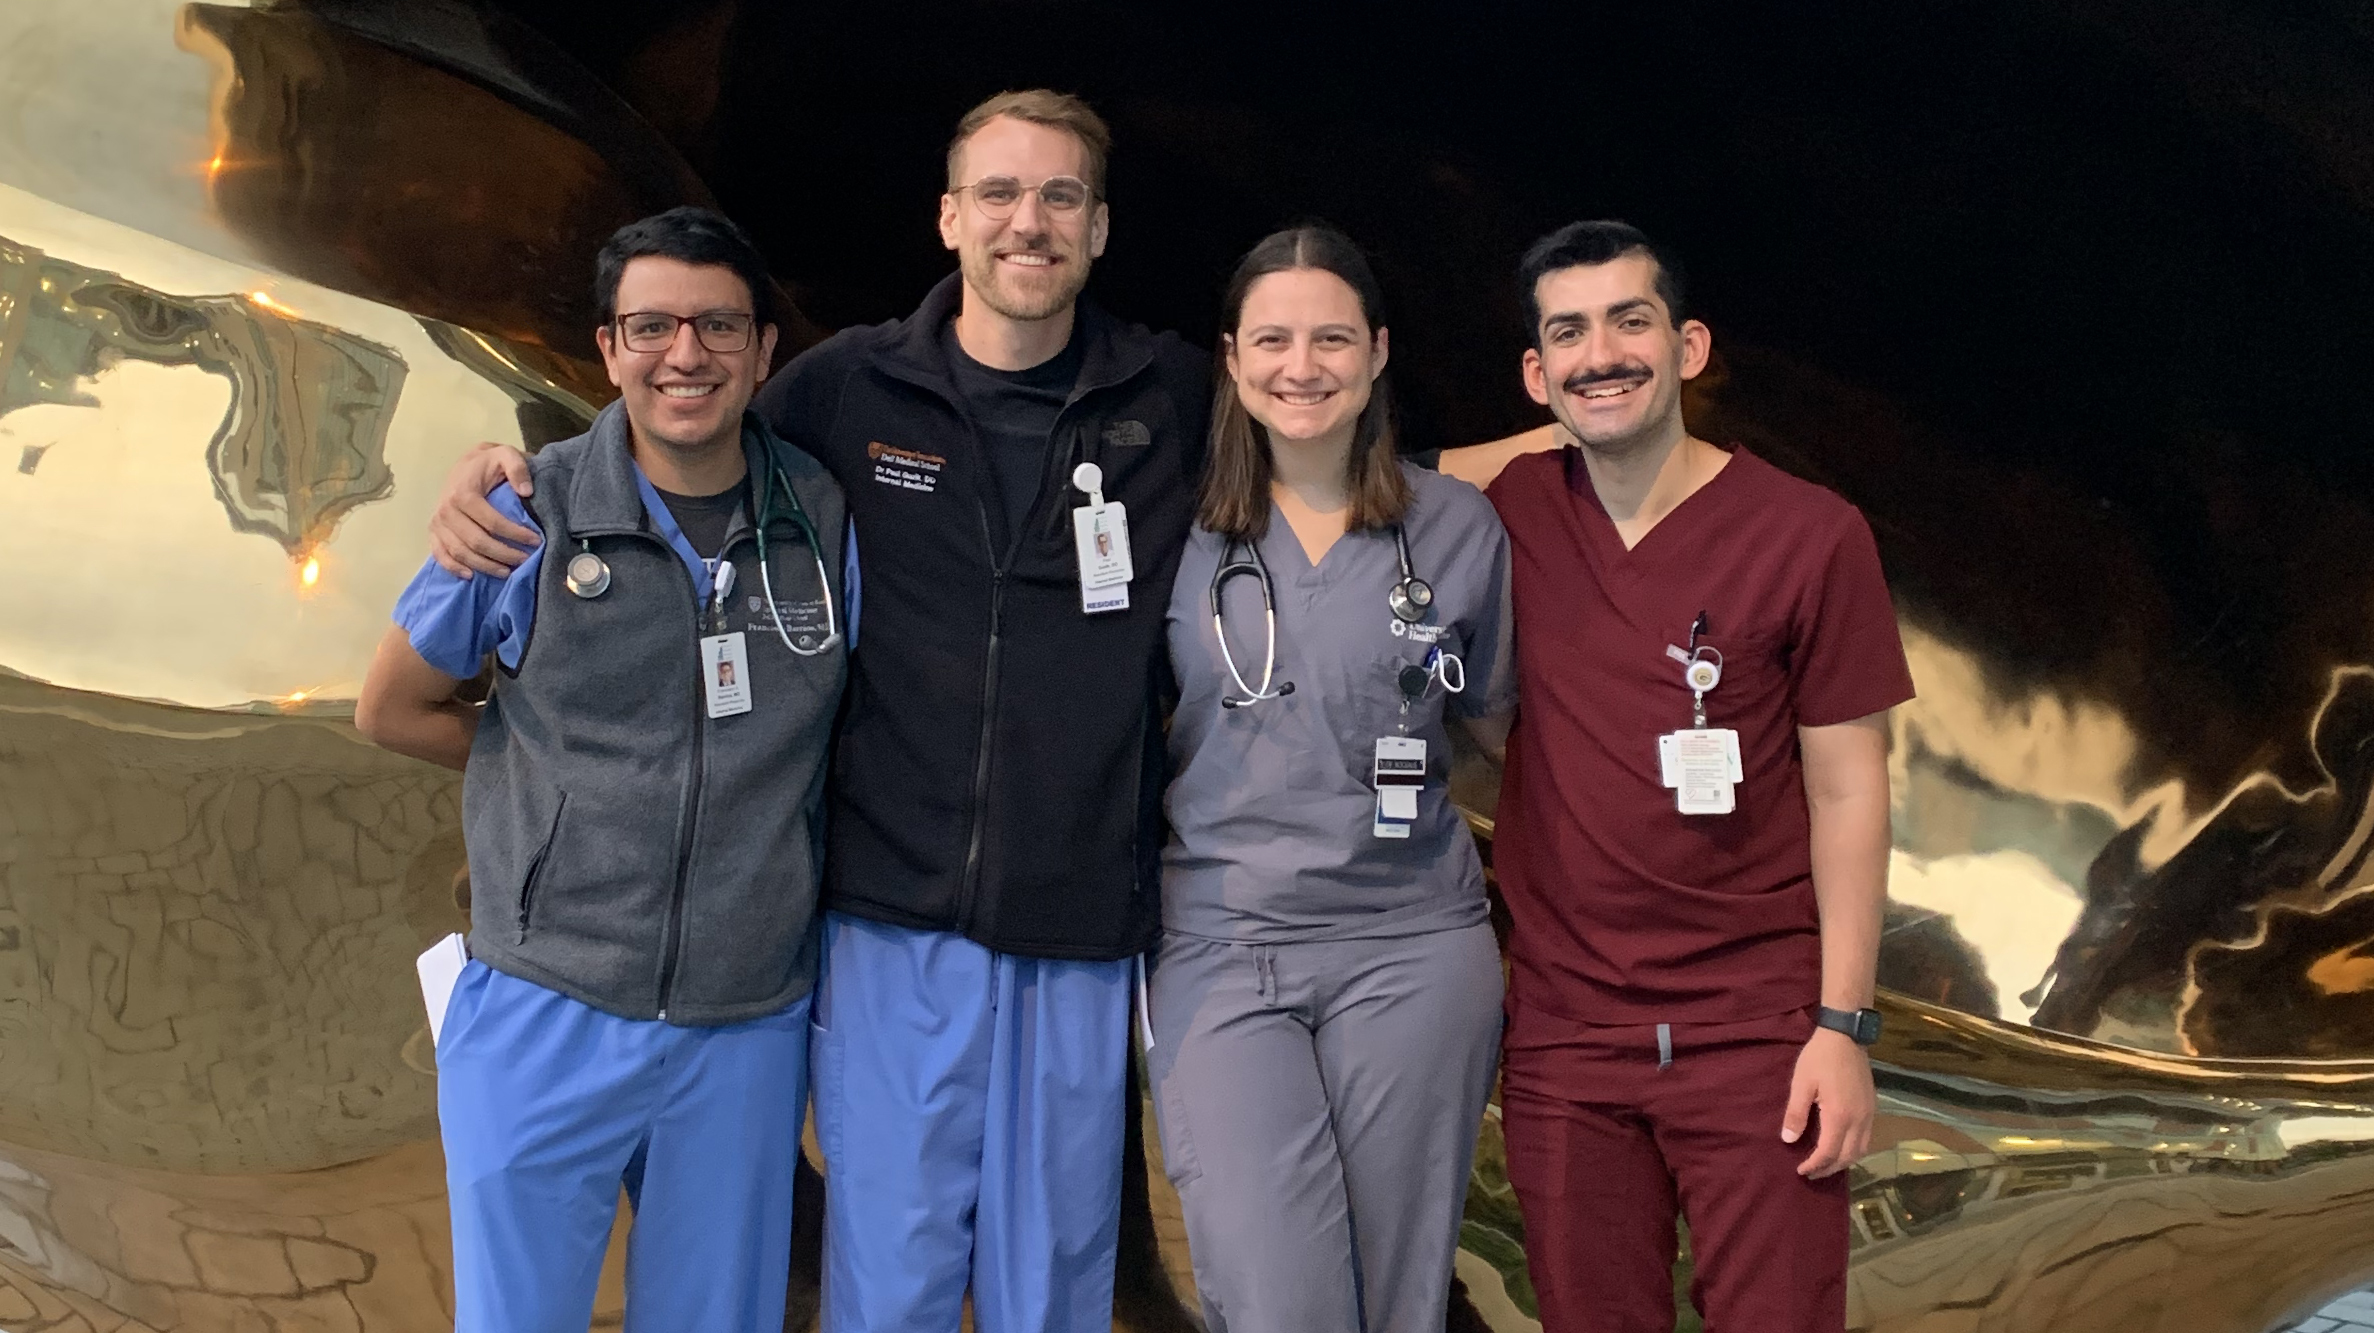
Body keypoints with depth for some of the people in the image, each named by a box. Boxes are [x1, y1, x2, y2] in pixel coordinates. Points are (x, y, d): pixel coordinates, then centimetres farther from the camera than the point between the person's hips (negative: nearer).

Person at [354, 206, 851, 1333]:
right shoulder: (533, 517, -6)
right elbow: (394, 709, 6)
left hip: (749, 1029, 2)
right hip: (550, 1018, -2)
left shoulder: (826, 520, -1)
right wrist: (560, 769, 2)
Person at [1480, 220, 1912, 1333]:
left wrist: (1845, 1023, -8)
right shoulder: (1512, 513, 2)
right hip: (1563, 1029, 3)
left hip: (1759, 1031, -2)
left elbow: (1847, 790, -4)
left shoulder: (1809, 536, -6)